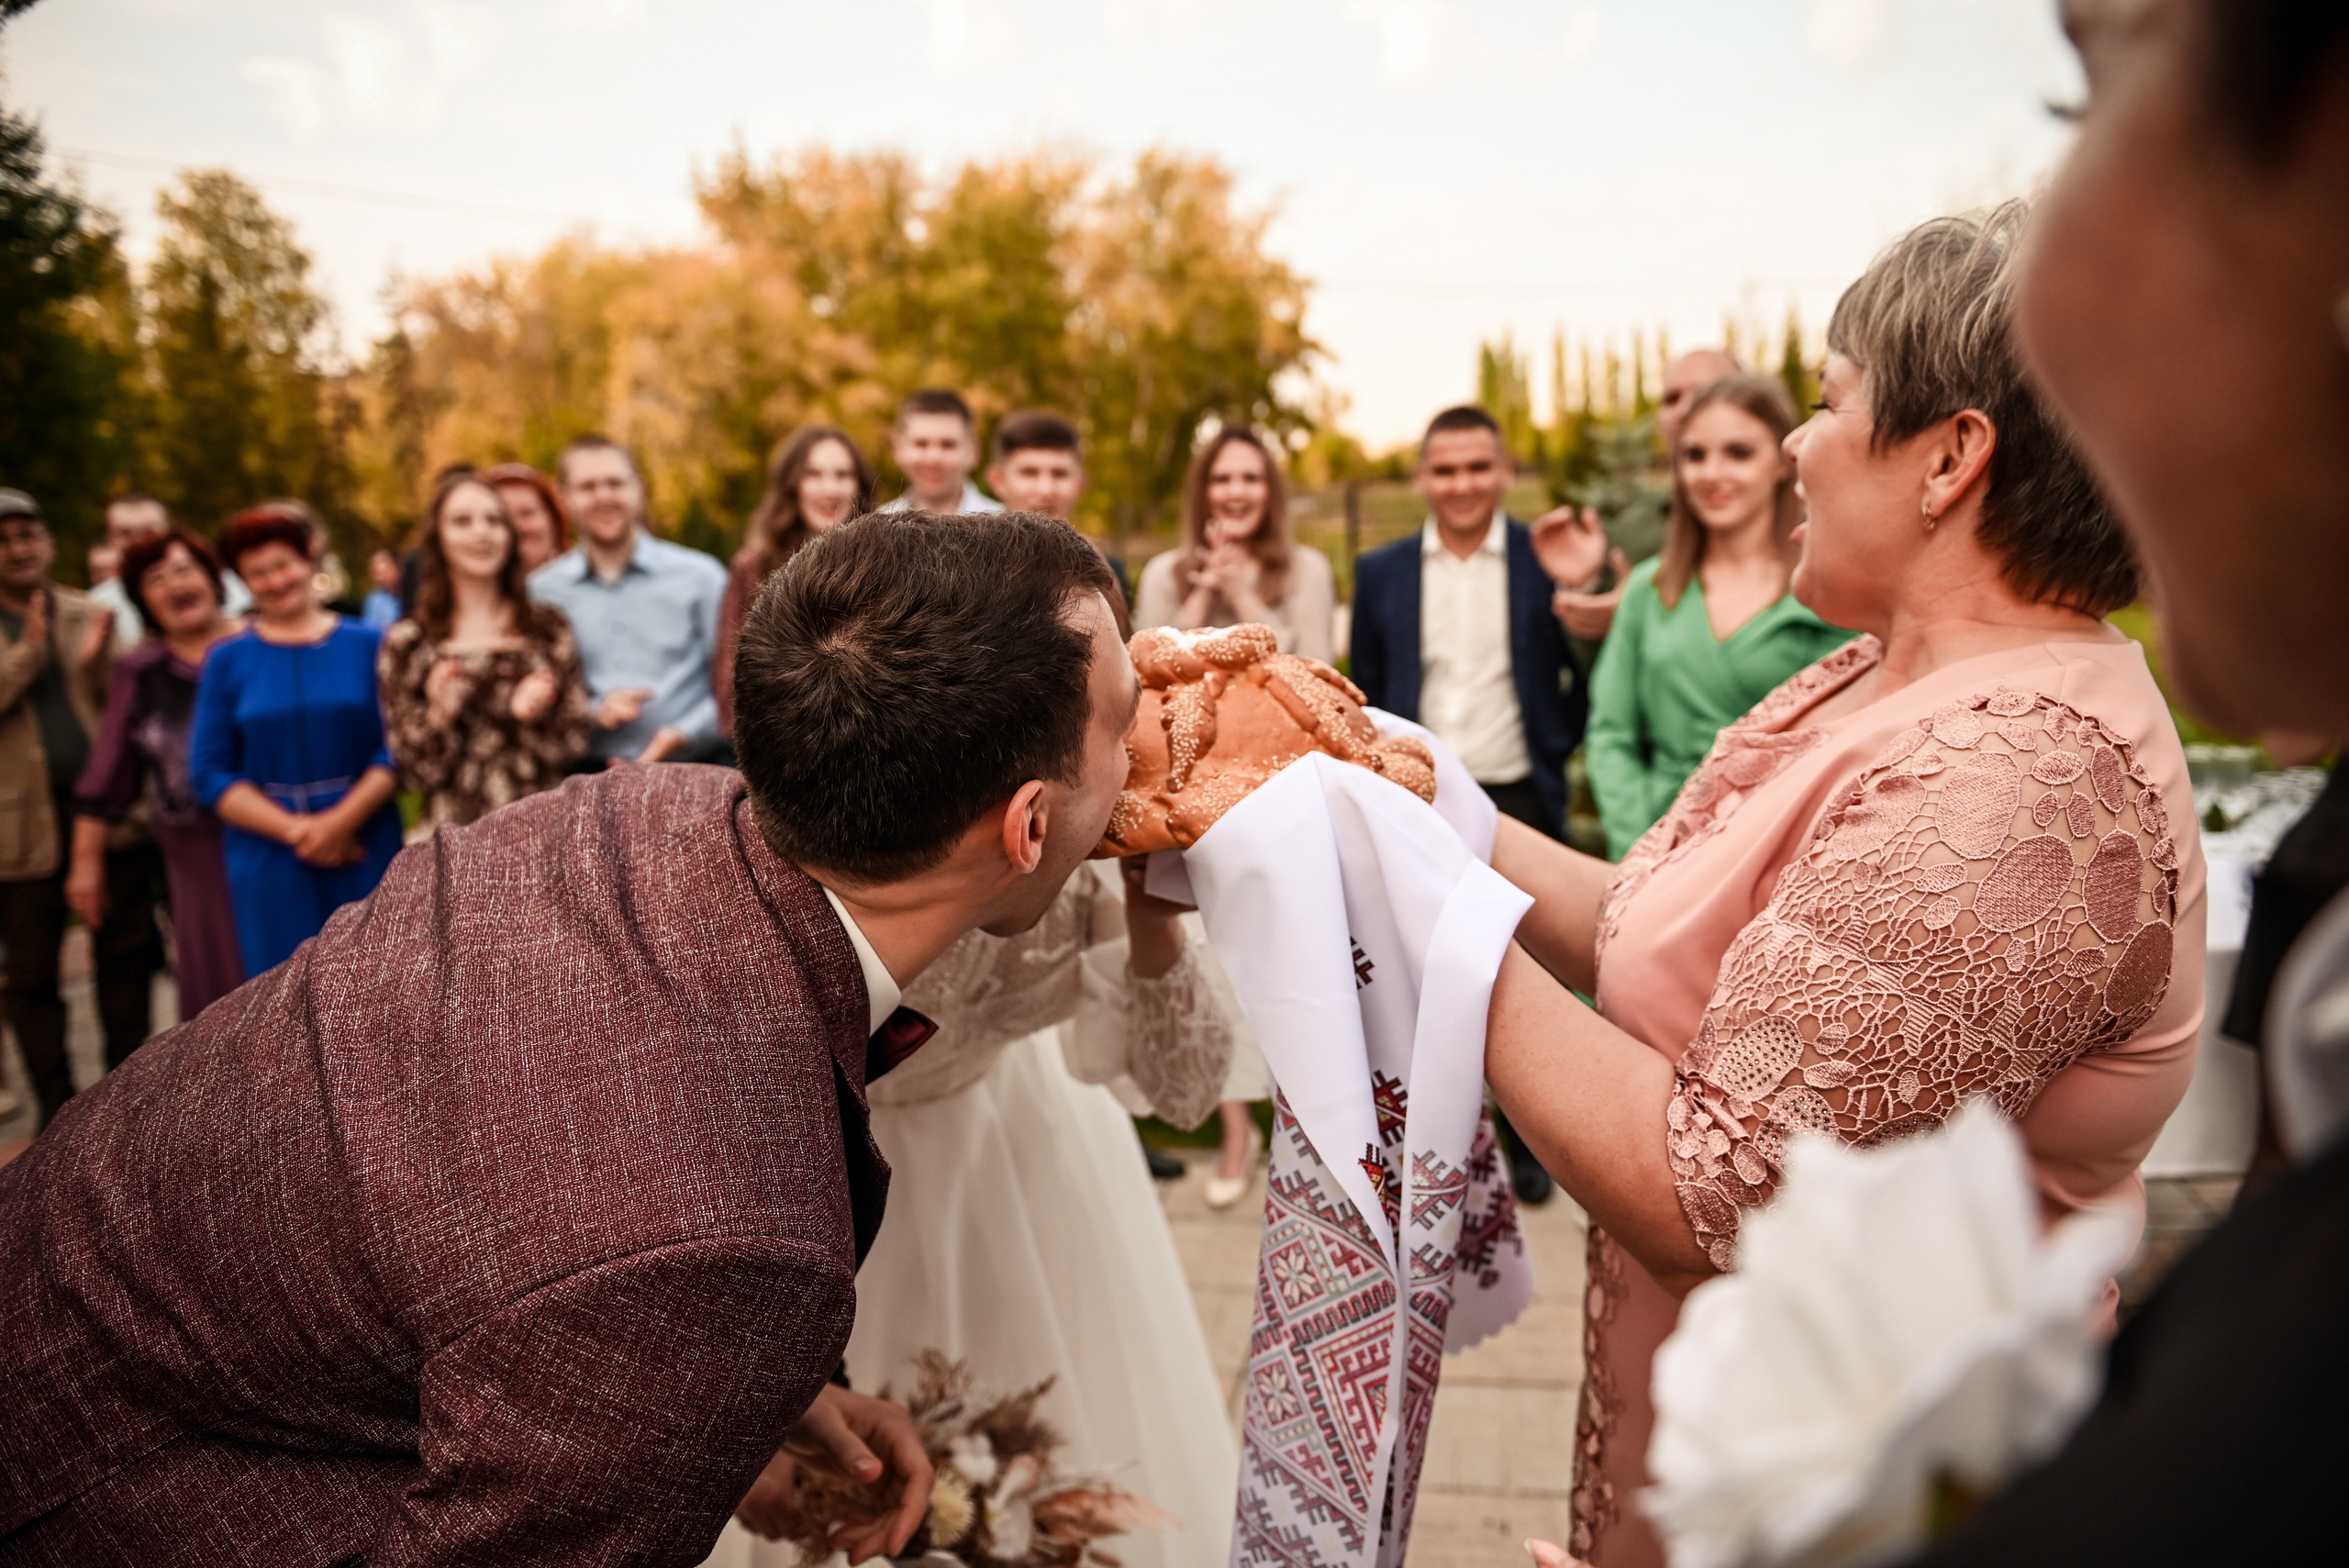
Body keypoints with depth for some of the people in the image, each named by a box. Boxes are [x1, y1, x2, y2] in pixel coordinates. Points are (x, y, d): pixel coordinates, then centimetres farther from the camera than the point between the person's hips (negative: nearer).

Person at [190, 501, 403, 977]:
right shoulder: (227, 660, 7)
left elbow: (396, 747, -2)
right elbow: (209, 773, 1)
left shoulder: (369, 646, 4)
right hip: (269, 862, 1)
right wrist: (293, 830, -11)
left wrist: (342, 821, -15)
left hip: (363, 852, 0)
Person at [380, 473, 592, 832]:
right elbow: (417, 773, 2)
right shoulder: (406, 644, 4)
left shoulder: (548, 626, 7)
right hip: (455, 833, -1)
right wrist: (439, 718, -15)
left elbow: (573, 745, 6)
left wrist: (530, 715, -12)